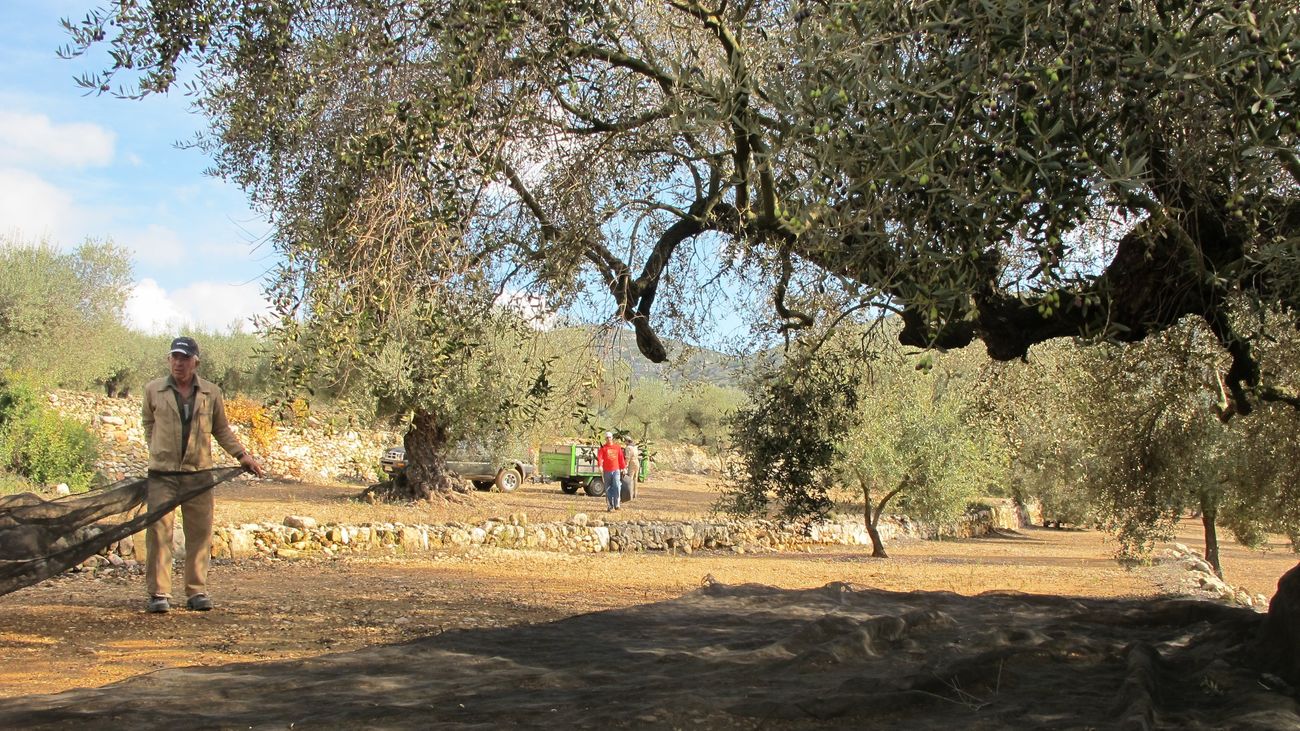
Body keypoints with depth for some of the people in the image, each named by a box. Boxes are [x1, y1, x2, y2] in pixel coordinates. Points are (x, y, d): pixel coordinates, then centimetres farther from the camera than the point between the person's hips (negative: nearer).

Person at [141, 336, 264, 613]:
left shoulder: (211, 392, 7)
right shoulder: (154, 390, 5)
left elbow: (222, 429, 16)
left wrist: (242, 455, 9)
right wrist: (157, 450, 11)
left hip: (199, 473, 1)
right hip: (163, 473, -1)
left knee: (200, 532, 4)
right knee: (159, 530, -5)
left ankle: (197, 591, 13)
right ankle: (159, 593, 0)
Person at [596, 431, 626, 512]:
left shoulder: (617, 447, 11)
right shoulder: (603, 448, 3)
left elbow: (621, 459, 16)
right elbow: (599, 457, -11)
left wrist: (623, 468, 15)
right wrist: (600, 466, -27)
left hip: (616, 470, 0)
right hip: (606, 471, 0)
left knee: (617, 486, -16)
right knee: (608, 489, 4)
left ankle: (616, 504, -6)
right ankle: (610, 506, 12)